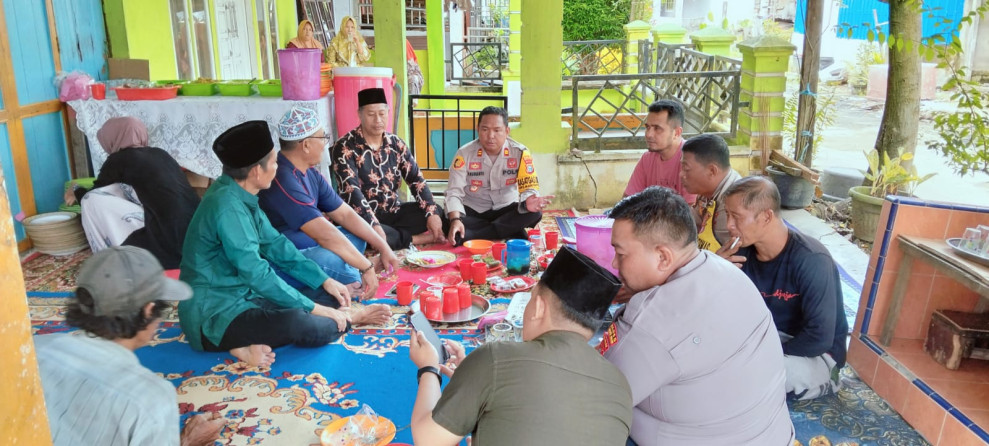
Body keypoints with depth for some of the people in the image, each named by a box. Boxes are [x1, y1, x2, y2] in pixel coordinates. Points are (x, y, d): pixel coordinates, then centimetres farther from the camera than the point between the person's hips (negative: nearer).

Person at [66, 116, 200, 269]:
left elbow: (94, 195, 18)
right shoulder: (159, 154, 19)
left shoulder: (120, 159, 2)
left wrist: (75, 191, 43)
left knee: (92, 201, 2)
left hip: (169, 240, -8)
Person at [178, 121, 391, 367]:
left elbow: (275, 245, 13)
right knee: (301, 324, -29)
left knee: (327, 297, 12)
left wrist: (324, 280, 7)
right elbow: (257, 273, -26)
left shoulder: (241, 197, 5)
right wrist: (314, 308, -21)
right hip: (215, 314, -9)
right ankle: (347, 318, -4)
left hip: (245, 297, 9)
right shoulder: (227, 205, -24)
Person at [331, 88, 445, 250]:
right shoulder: (344, 147, -12)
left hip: (393, 212, 5)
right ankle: (416, 239, -16)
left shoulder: (396, 143, 5)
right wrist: (374, 225, -35)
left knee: (437, 212, -8)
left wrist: (432, 213, -12)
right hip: (364, 217, -5)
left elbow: (416, 179, 3)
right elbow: (351, 190, -22)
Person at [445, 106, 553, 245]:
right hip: (472, 211, 0)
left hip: (506, 210, 0)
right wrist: (455, 220, -37)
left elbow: (529, 188, -16)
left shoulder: (520, 153, -13)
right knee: (448, 224, -31)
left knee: (534, 212, -29)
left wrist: (528, 202, -42)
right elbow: (454, 192, -17)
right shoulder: (465, 153, -13)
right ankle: (507, 231, -21)